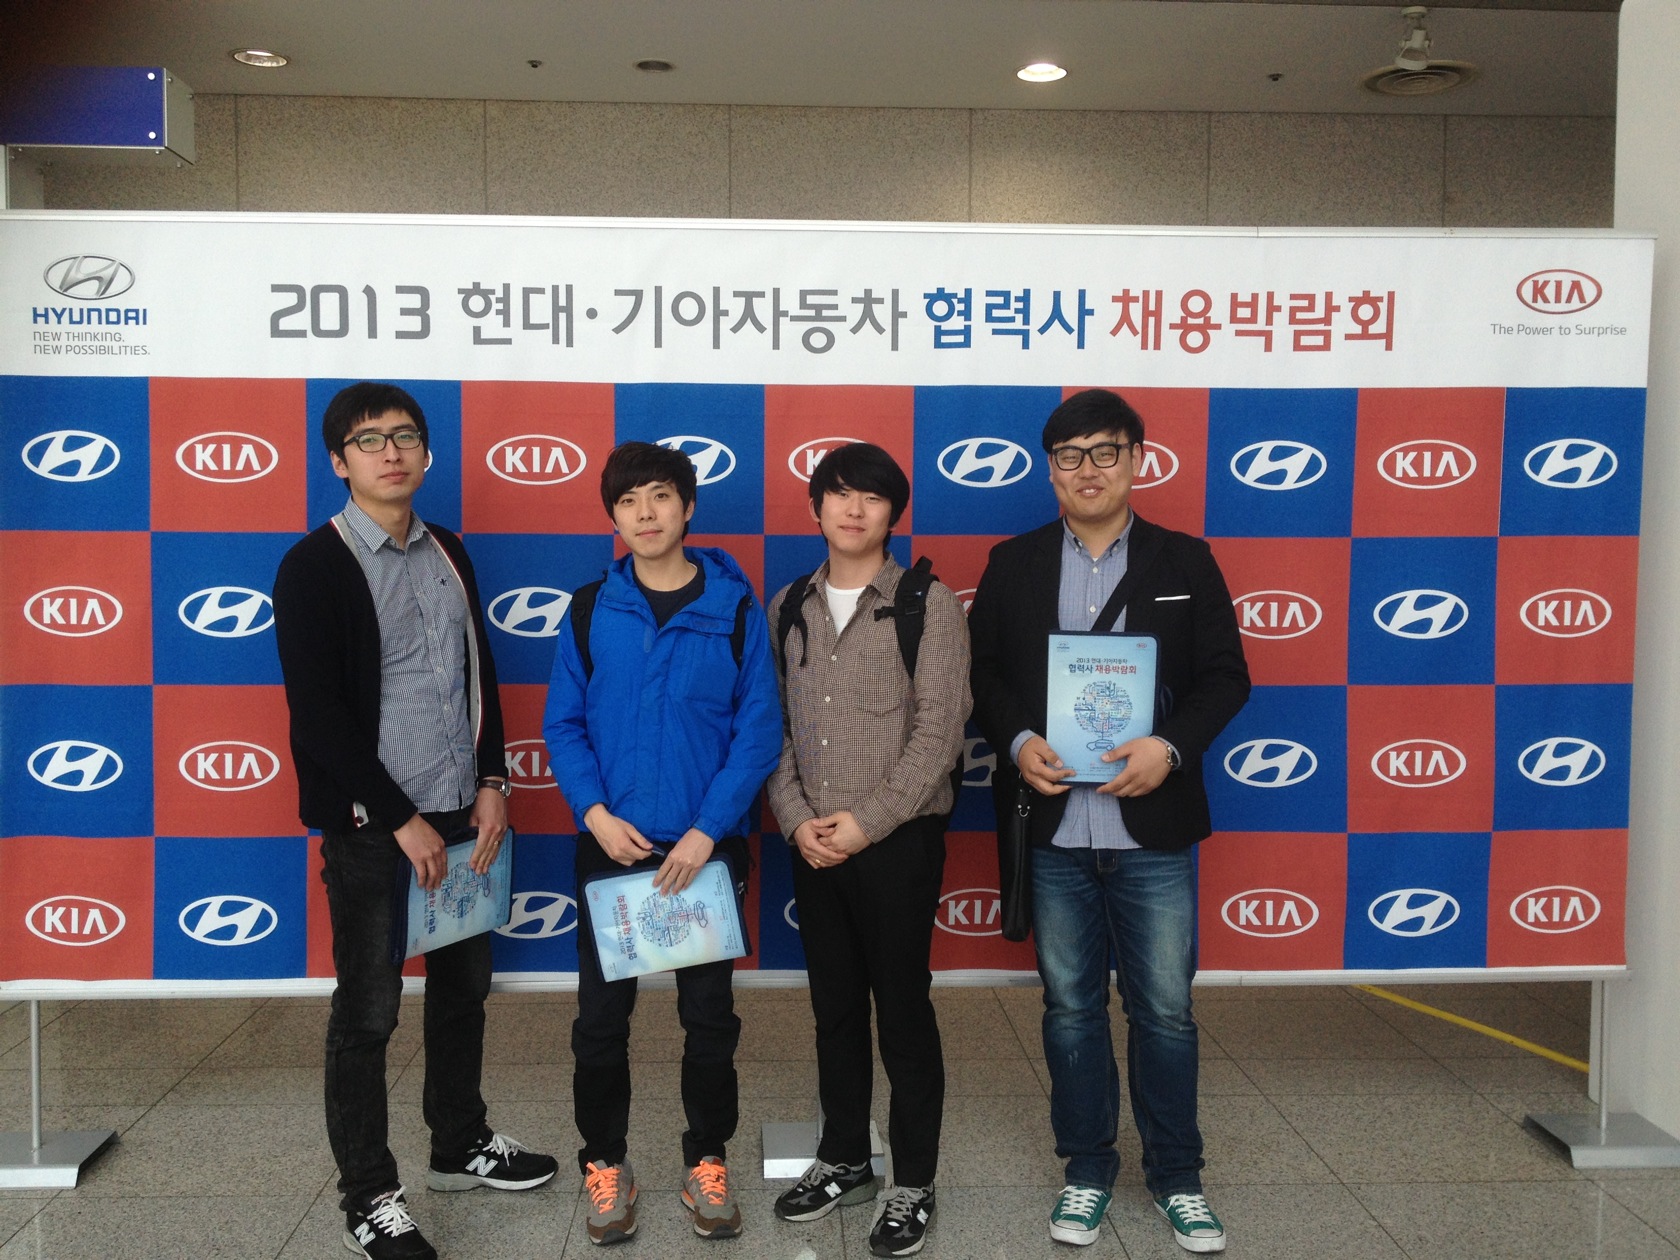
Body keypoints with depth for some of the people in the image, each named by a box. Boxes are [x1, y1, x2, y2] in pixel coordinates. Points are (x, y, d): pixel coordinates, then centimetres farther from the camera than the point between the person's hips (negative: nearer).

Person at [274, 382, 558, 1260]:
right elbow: (316, 714, -14)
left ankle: (460, 1145, 36)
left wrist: (491, 783, 3)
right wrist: (400, 821, -15)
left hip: (460, 817, 6)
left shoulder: (447, 554, 10)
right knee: (368, 1012, 5)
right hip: (370, 827, -6)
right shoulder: (314, 567, -9)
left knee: (463, 988, 17)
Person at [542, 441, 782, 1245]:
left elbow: (759, 728, -6)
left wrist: (708, 830, -14)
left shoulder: (735, 607, -4)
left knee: (709, 1014, 10)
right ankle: (606, 1164, 27)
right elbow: (563, 723, 2)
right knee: (601, 1014, 8)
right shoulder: (590, 611, 1)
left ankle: (707, 1164, 28)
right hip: (610, 845, 1)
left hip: (704, 847, -1)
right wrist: (595, 813, -13)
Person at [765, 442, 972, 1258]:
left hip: (898, 840, -4)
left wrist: (866, 822, -15)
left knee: (903, 1010, 4)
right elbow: (774, 724, 6)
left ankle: (912, 1183, 19)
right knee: (834, 1007, 16)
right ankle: (845, 1158, 32)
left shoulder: (930, 604, -7)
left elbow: (938, 732, -12)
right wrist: (796, 819, -6)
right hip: (813, 844, 5)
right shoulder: (789, 607, 7)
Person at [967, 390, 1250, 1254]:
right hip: (1053, 827, 1)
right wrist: (1017, 742, -12)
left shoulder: (1185, 561, 4)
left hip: (1153, 827, -1)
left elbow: (1225, 674, 1)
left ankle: (1176, 1175, 26)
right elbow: (981, 670, 6)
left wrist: (1171, 746, -15)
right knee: (1070, 1006, 12)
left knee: (1165, 1008, 7)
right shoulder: (1014, 564, 6)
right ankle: (1087, 1169, 29)